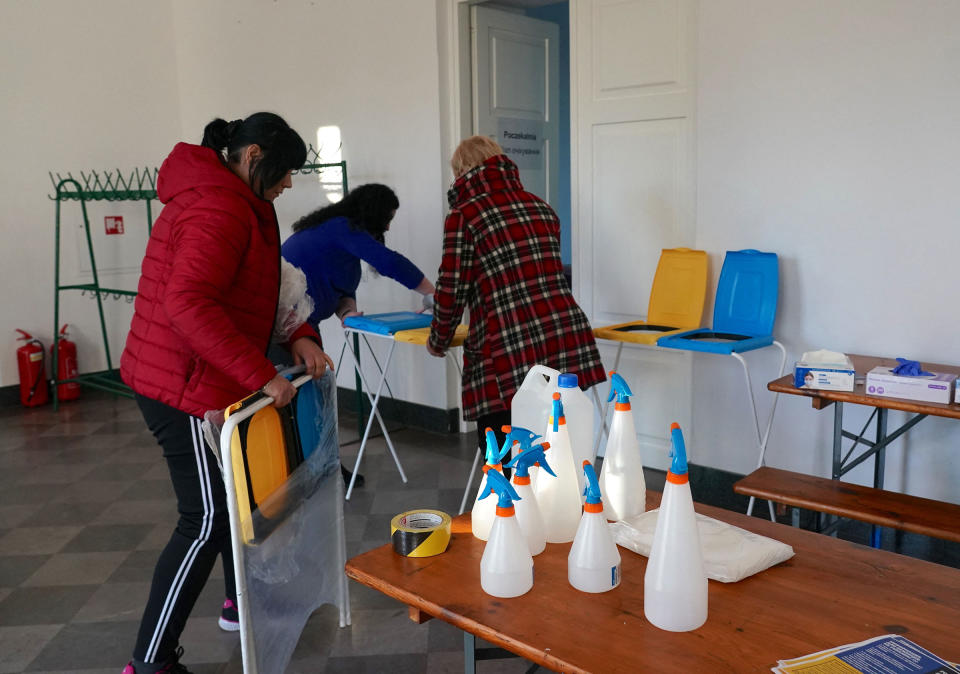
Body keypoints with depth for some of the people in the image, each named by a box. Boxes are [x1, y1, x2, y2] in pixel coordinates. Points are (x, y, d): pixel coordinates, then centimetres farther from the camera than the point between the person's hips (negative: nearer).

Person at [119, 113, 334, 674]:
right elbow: (187, 304, -33)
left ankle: (243, 602, 40)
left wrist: (300, 336, 3)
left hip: (203, 378, 11)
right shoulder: (219, 209, -20)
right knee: (208, 518, -3)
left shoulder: (239, 205, 15)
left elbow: (258, 291, 19)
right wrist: (261, 375, -30)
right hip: (187, 385, -11)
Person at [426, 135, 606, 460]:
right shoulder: (541, 208, 16)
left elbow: (451, 291, -1)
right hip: (568, 344, 6)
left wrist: (438, 342, 17)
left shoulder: (464, 216, -2)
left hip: (509, 359, -6)